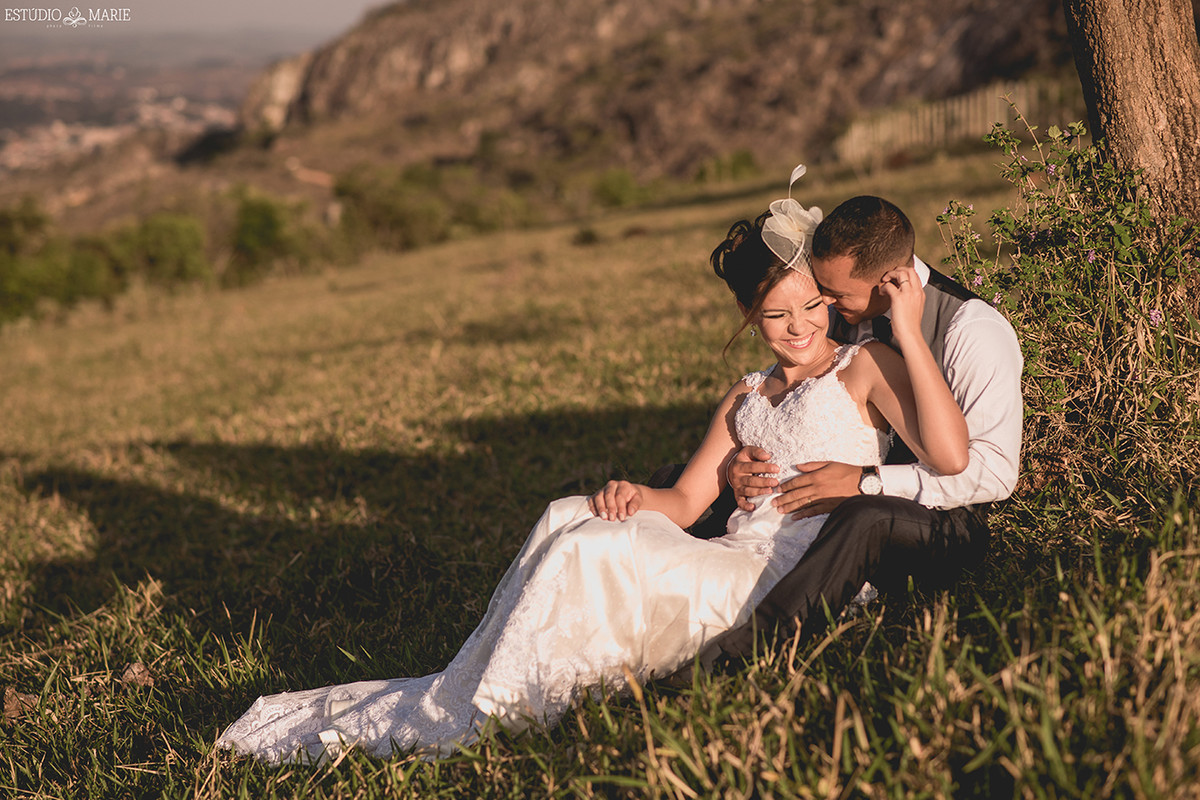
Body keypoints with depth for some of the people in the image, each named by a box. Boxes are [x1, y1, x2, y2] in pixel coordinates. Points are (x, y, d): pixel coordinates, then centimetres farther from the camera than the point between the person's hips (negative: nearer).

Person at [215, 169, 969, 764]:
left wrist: (908, 329, -15)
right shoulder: (746, 397, 24)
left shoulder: (865, 367, 6)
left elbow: (950, 457, -12)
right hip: (732, 567, 7)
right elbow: (686, 502, 16)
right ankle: (461, 697, -19)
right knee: (569, 520, -17)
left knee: (590, 554, -24)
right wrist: (636, 498, -7)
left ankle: (453, 715, -15)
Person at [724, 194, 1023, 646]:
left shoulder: (973, 332, -15)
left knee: (864, 517, -43)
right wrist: (744, 465, -12)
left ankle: (739, 654, -46)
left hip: (941, 523, -7)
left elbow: (995, 472, -20)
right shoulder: (837, 318, 3)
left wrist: (867, 484, -27)